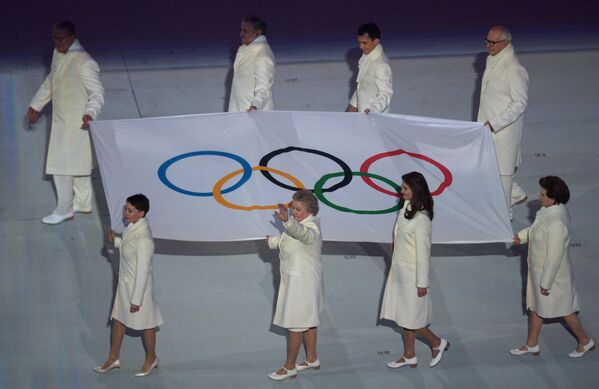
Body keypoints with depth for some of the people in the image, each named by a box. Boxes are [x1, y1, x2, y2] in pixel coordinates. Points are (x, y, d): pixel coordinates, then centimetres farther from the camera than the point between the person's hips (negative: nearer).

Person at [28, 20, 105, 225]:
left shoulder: (84, 63, -24)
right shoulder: (58, 54, 4)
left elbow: (97, 92, -23)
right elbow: (50, 82, 19)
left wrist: (90, 113, -40)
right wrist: (36, 105, 23)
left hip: (76, 123, -8)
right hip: (61, 121, 8)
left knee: (62, 166, -4)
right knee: (79, 164, 19)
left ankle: (64, 210, 7)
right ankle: (83, 203, 30)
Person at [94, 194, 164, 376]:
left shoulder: (143, 239, -34)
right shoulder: (133, 226, -7)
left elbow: (143, 272, -27)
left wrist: (136, 300, -20)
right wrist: (116, 241, -4)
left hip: (139, 286, -9)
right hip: (125, 282, 9)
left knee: (145, 323, 14)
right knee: (118, 318, 21)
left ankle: (151, 359, 37)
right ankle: (114, 358, 38)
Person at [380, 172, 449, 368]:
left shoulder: (421, 219, -24)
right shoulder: (406, 208, 1)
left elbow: (423, 252, -20)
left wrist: (422, 283, -16)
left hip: (412, 273, -8)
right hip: (400, 270, 8)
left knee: (411, 316, 3)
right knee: (404, 315, 15)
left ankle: (437, 343, 25)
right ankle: (409, 356, 27)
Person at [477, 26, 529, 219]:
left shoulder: (514, 69, -23)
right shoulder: (492, 60, 5)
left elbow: (520, 103, -22)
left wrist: (494, 123, -24)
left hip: (504, 129, -9)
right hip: (489, 125, 9)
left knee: (502, 170, 3)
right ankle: (516, 194, 39)